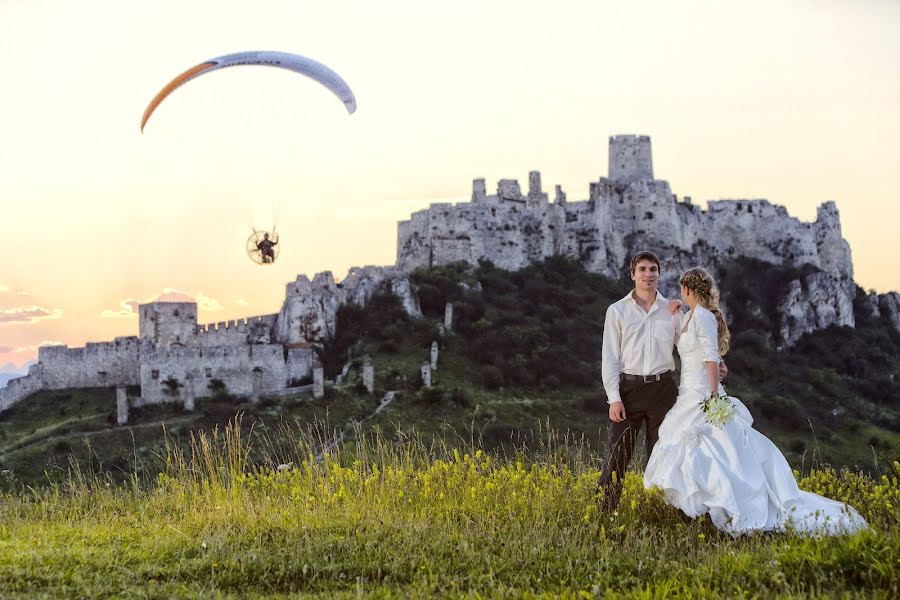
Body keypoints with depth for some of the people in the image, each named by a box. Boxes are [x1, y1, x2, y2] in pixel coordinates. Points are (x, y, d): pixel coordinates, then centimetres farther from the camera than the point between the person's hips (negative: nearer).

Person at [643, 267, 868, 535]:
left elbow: (711, 357, -19)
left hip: (703, 398, -10)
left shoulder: (703, 316, -13)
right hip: (689, 397, 10)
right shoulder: (690, 315, 15)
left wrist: (713, 395, -22)